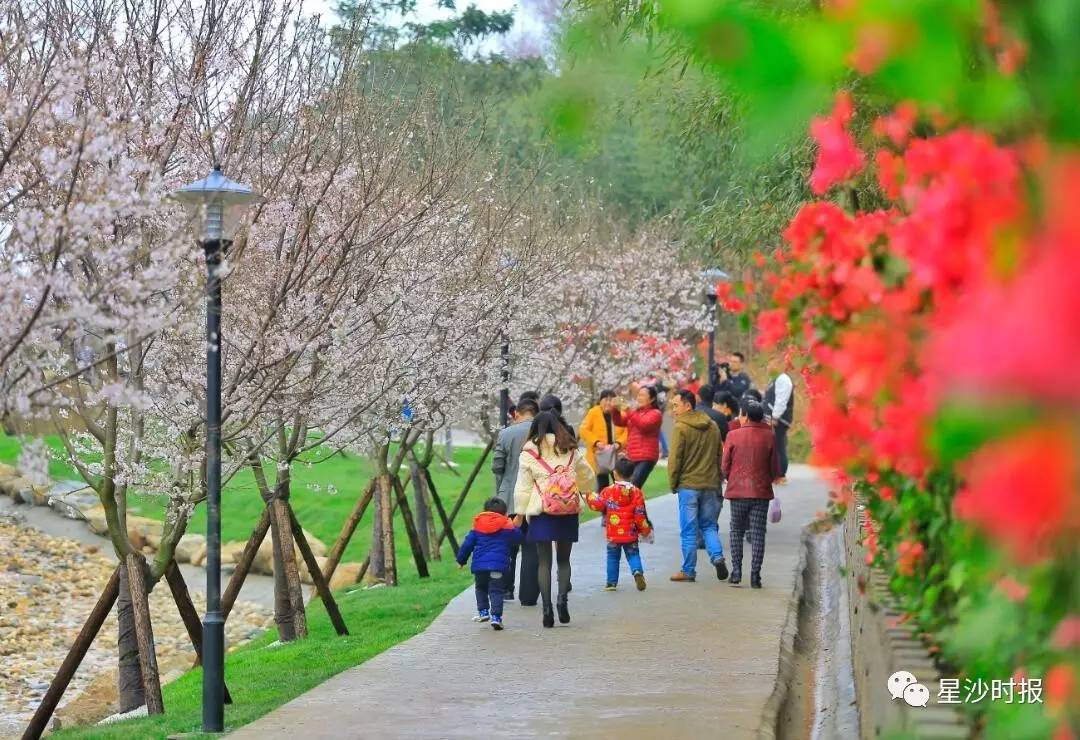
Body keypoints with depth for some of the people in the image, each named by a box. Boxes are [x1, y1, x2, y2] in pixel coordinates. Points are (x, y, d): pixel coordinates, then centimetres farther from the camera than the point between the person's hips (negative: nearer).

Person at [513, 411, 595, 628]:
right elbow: (587, 476, 19)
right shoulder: (570, 449, 8)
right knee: (563, 559, 12)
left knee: (544, 561, 3)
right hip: (568, 510, 2)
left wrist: (520, 513, 6)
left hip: (541, 511, -2)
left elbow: (523, 486, -1)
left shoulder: (529, 452, 0)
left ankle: (547, 607, -5)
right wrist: (576, 490, 39)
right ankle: (563, 597, -11)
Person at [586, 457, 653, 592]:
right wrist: (646, 531, 6)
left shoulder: (608, 491, -9)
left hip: (613, 534, -1)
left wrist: (591, 496, 19)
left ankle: (612, 582, 12)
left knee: (613, 557, 12)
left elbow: (597, 505, -1)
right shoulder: (636, 492, -6)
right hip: (631, 534, 1)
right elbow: (640, 515, -5)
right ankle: (637, 571, -17)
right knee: (633, 554, 11)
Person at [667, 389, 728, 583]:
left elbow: (675, 459, -11)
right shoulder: (713, 427, 9)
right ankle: (717, 556, -6)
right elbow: (719, 456, 13)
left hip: (688, 485, -5)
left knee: (689, 530, 2)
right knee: (709, 525, 16)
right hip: (711, 485, 5)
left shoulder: (681, 428, -10)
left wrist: (673, 483, 0)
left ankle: (688, 571, 6)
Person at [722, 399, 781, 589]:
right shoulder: (769, 436, -2)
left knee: (736, 531, 14)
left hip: (738, 490, 0)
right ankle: (755, 575, -1)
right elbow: (775, 469, 2)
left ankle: (736, 570, 7)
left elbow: (725, 467, -1)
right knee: (758, 533, 3)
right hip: (761, 491, 1)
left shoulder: (733, 435, -5)